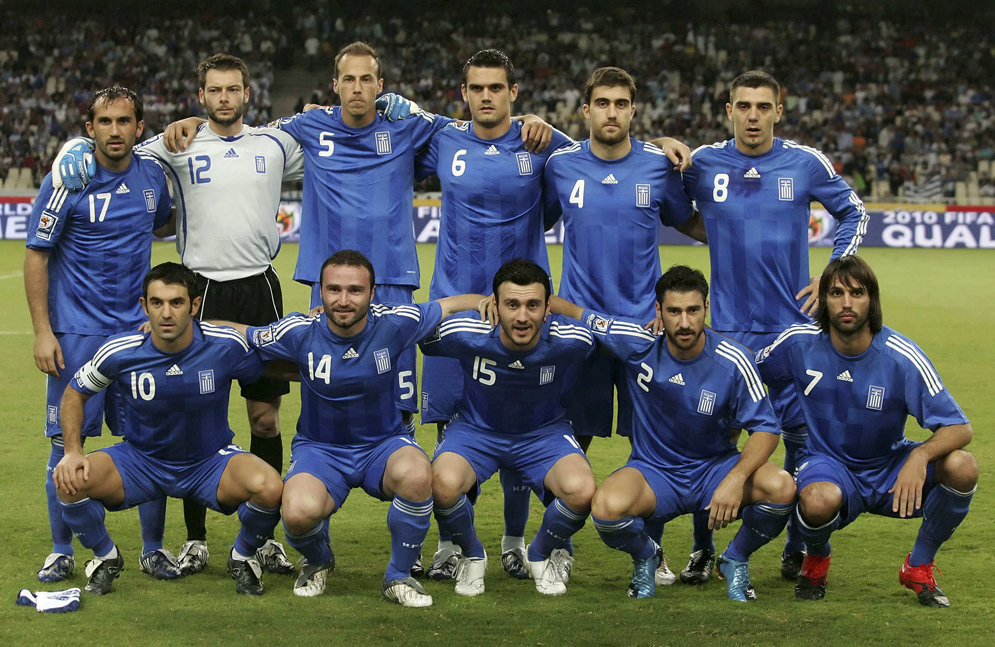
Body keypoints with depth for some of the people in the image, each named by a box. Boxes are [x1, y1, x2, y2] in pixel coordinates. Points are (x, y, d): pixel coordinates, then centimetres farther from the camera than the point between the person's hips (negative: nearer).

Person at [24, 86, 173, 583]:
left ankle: (153, 548, 15)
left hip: (138, 330, 4)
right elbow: (35, 257, -5)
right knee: (68, 442, 0)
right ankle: (62, 552, 13)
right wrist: (42, 332, -10)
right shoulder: (65, 182, -9)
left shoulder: (152, 175, 4)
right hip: (77, 332, -3)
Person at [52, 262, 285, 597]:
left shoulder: (227, 346, -18)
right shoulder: (120, 352, -17)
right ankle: (105, 557, 7)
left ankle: (243, 556, 4)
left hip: (211, 462, -1)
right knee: (70, 479, -26)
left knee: (269, 487, -32)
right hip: (140, 461, 1)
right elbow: (75, 393, 1)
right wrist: (73, 452, -12)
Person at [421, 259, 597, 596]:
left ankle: (540, 555, 7)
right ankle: (472, 556, 2)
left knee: (581, 490, -30)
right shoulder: (466, 335, -27)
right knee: (443, 484, -34)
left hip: (544, 431, 1)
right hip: (475, 429, -1)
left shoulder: (569, 341, -25)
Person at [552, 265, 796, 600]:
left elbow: (766, 428, -12)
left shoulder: (733, 361, -14)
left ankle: (735, 561, 4)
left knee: (782, 488, -29)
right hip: (653, 472, 0)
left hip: (714, 467, 0)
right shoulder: (638, 344, -11)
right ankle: (645, 556, 5)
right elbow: (576, 314, 3)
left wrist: (736, 478, -28)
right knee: (607, 507, -34)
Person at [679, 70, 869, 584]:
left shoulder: (806, 164, 0)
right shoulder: (702, 164, 0)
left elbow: (853, 213, 14)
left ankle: (798, 547, 19)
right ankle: (703, 550, 11)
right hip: (727, 326, 0)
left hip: (794, 325, 0)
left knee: (801, 435, 3)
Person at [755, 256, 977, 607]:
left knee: (962, 467, -28)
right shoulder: (799, 343, -11)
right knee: (819, 501, -39)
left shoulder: (902, 357, -18)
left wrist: (920, 456, -38)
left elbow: (960, 428, -20)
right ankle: (816, 558, 1)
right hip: (829, 464, -1)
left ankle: (919, 566, -2)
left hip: (890, 467, 1)